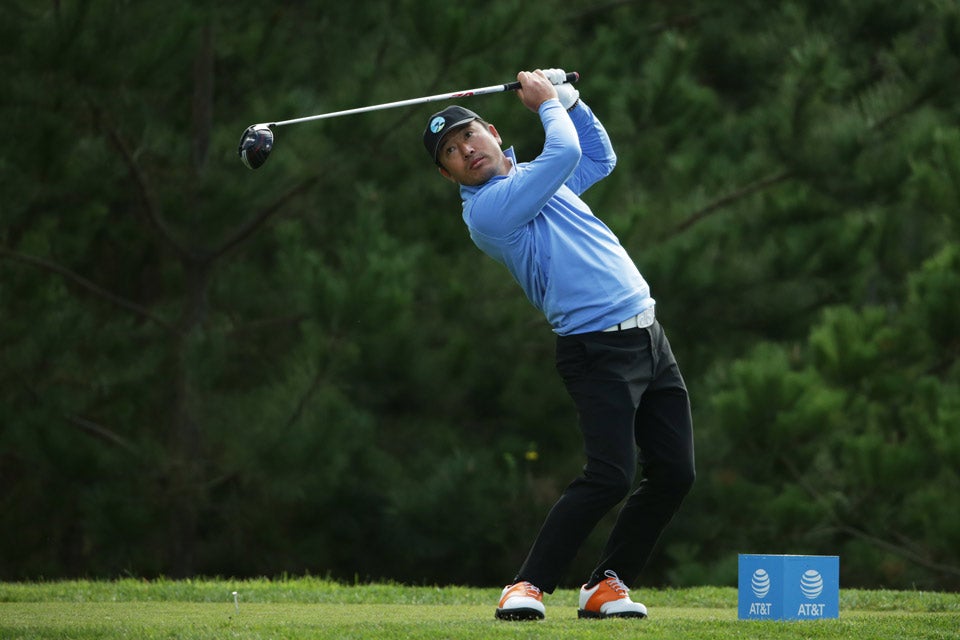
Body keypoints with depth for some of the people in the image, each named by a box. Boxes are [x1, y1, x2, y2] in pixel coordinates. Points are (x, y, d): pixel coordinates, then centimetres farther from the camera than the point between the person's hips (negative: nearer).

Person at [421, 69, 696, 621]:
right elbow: (566, 152, -15)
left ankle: (608, 585, 13)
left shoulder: (530, 178, 18)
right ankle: (530, 587, -13)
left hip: (648, 336, 8)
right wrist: (548, 104, 2)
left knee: (674, 473, 2)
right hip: (598, 349, -8)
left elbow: (600, 157, 33)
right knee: (611, 476, -22)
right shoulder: (486, 208, -10)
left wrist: (567, 98, 20)